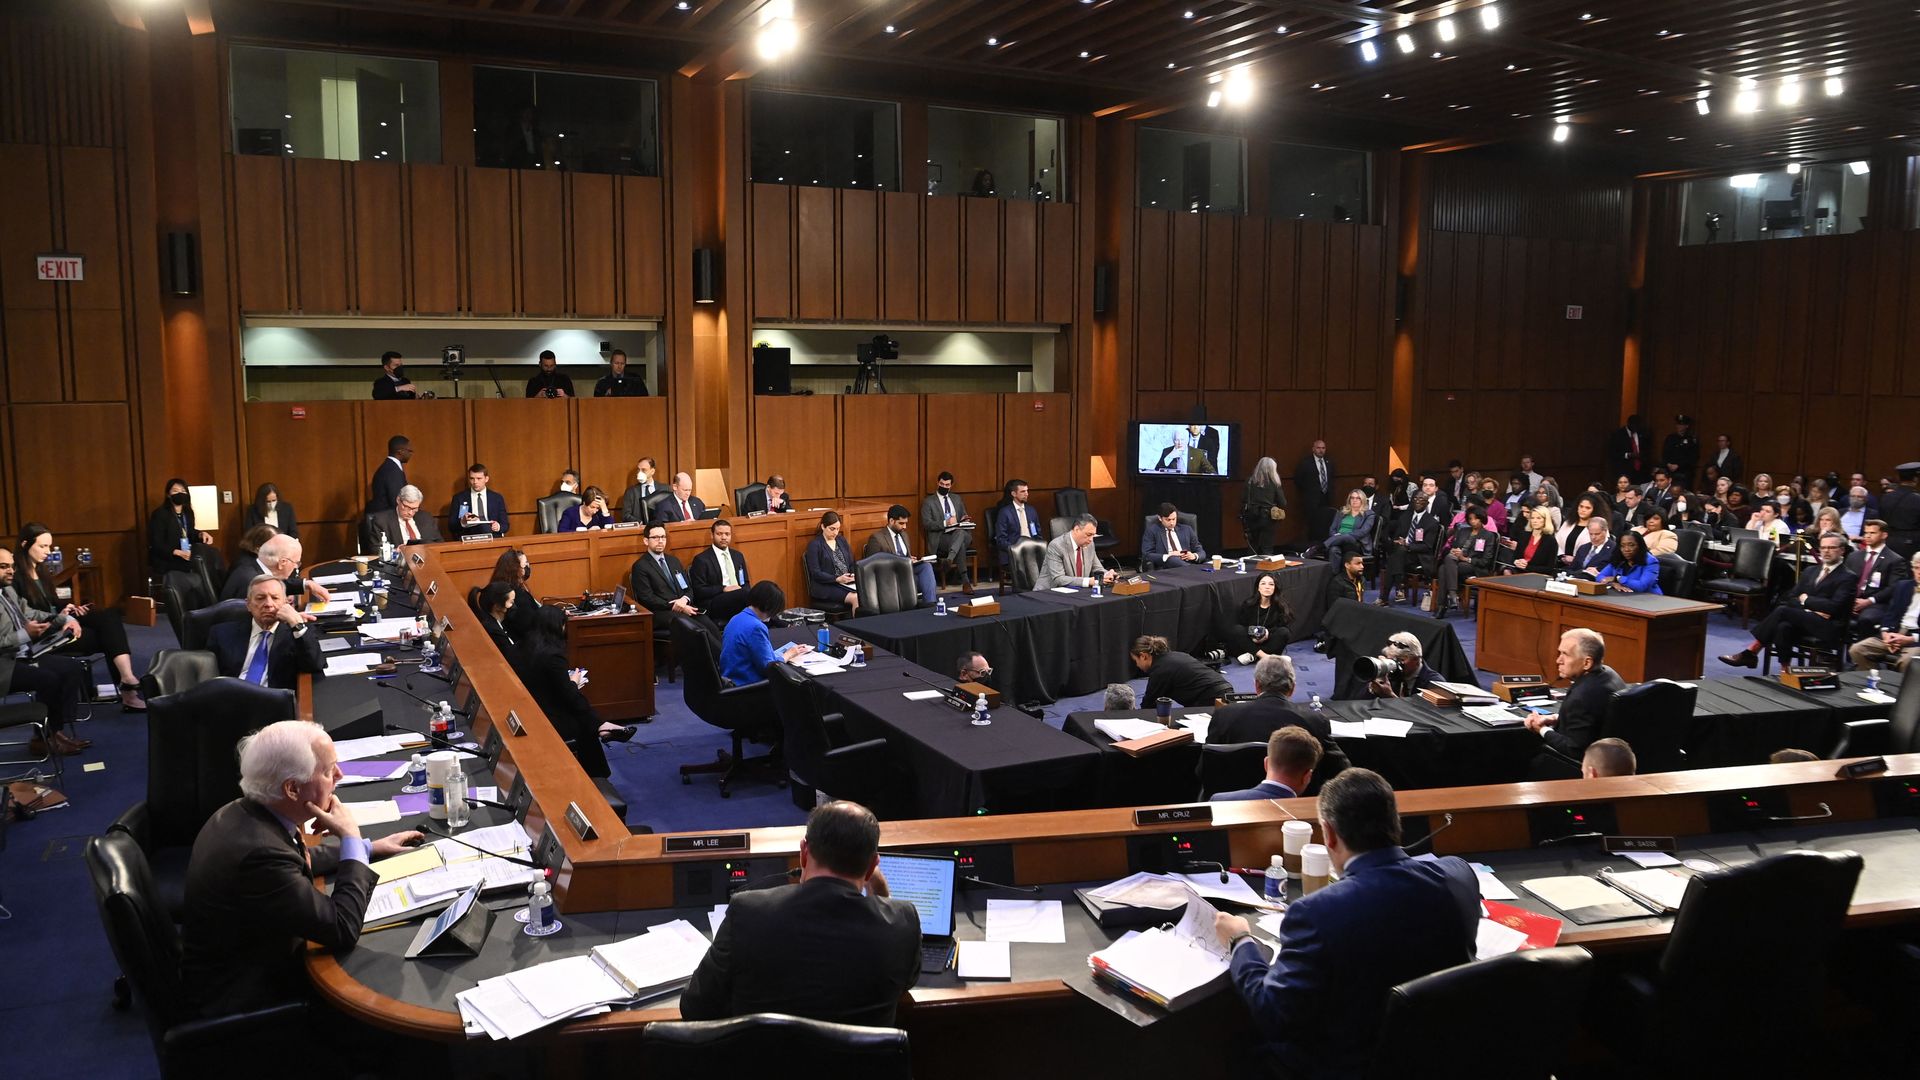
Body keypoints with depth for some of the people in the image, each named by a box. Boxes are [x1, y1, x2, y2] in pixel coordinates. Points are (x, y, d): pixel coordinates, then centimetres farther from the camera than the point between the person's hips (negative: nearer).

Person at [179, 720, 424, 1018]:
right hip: (241, 998, -8)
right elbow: (344, 930, -26)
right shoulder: (259, 852, -33)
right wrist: (351, 838, -19)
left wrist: (370, 848, 15)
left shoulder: (241, 813, -6)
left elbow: (299, 861, 17)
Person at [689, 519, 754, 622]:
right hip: (713, 604, -6)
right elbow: (698, 591, -4)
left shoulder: (738, 556, 20)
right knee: (744, 594, -33)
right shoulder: (701, 560, 2)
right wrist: (723, 589, -15)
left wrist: (742, 590, -3)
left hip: (738, 598, 6)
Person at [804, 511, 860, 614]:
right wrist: (837, 579, -19)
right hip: (825, 586, -5)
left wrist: (854, 574, -4)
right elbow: (815, 573, -7)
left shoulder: (842, 540, 18)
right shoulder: (814, 545, 0)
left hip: (847, 584, 5)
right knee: (856, 598, -31)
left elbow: (852, 564, 19)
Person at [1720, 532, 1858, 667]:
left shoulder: (1847, 577, 0)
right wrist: (1809, 609, -7)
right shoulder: (1810, 571, 20)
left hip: (1829, 627, -5)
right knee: (1784, 627, -31)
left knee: (1782, 610, -27)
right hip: (1804, 620, 5)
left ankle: (1751, 651, -23)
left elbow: (1834, 606, -14)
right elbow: (1790, 598, 11)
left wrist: (1806, 600, -4)